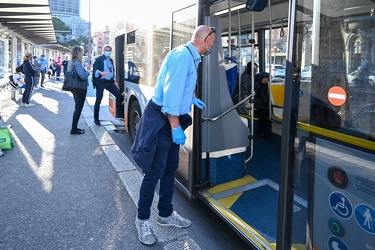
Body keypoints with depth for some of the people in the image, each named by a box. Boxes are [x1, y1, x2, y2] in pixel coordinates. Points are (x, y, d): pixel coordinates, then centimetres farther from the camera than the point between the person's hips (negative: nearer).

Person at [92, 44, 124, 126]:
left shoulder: (111, 60, 16)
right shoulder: (99, 59, -5)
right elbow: (95, 69, -14)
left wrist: (114, 79, 17)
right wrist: (101, 73, -32)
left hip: (110, 82, 6)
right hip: (101, 82, -6)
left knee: (119, 95, 1)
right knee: (98, 100, -2)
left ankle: (119, 114, 15)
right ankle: (96, 119, 6)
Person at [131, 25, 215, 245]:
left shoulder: (191, 57, 13)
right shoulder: (183, 55, -19)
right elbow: (171, 91, -26)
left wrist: (192, 99, 43)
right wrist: (175, 127, -26)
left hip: (172, 119, 10)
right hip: (162, 119, -10)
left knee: (170, 168, 16)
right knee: (154, 172, 0)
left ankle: (166, 214, 31)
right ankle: (142, 219, 18)